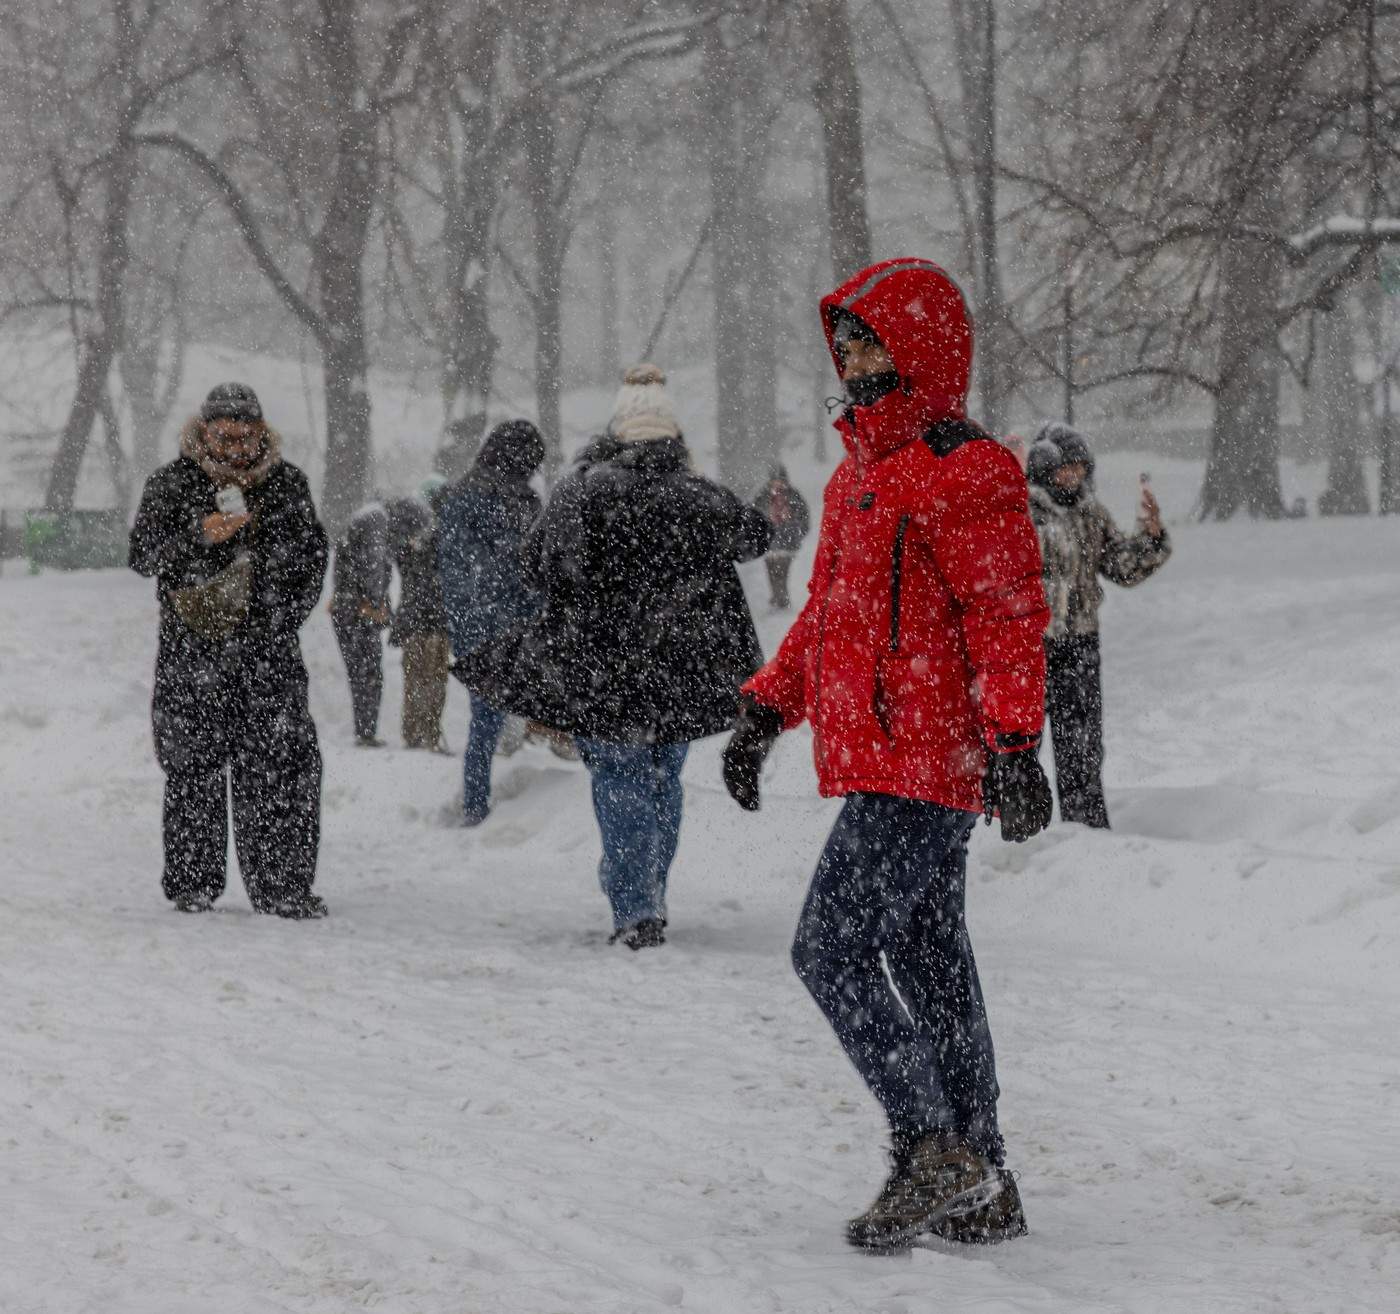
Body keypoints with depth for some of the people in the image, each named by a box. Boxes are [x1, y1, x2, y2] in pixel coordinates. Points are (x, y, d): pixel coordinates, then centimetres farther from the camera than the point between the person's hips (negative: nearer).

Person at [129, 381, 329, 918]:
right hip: (193, 647, -2)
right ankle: (192, 881, 9)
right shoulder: (172, 484, 2)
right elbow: (143, 555, -4)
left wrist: (290, 612, 6)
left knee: (282, 762, -6)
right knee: (195, 763, 0)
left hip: (269, 648, 2)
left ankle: (282, 883, -2)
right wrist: (202, 536, -19)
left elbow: (313, 552, 18)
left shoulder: (287, 482, 9)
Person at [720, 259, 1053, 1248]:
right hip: (881, 760, 10)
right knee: (927, 963, 11)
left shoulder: (964, 473, -11)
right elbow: (830, 615, 25)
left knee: (832, 950, -13)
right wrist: (766, 711, 18)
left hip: (919, 766, -10)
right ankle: (980, 1192, 17)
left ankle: (935, 1152, -7)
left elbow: (1009, 618, -17)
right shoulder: (860, 473, 19)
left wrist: (1013, 747, -24)